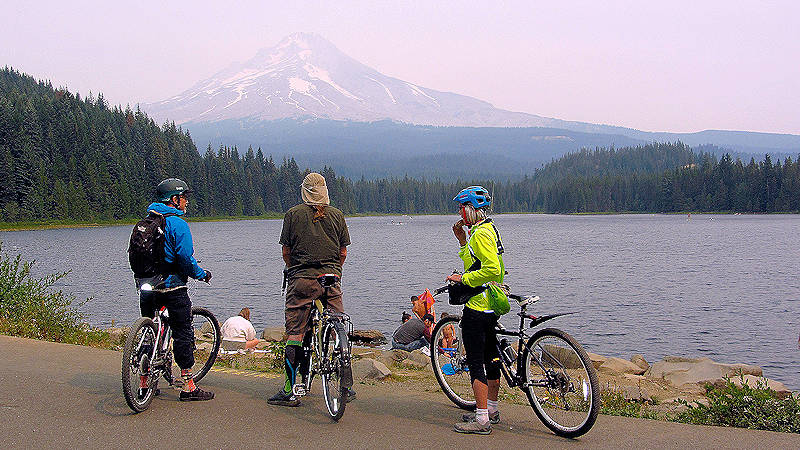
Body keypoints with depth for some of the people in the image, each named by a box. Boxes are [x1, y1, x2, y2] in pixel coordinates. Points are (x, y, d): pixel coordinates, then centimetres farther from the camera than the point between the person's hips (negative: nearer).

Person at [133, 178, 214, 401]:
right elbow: (186, 259, -18)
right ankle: (188, 387, 1)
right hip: (172, 287, -8)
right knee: (183, 334, -1)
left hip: (146, 286, 8)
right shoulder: (177, 224, -12)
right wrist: (201, 274, -2)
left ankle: (144, 384, 21)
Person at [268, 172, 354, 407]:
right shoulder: (337, 215, 7)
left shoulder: (293, 213, 1)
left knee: (294, 333, 2)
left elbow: (286, 250, 3)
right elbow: (343, 251, 9)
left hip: (301, 279, -2)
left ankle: (290, 391, 1)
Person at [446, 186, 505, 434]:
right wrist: (463, 241, 13)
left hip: (478, 306, -11)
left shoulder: (481, 234, -17)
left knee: (475, 362, -6)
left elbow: (492, 269, -26)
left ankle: (482, 419, -4)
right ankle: (491, 409, 31)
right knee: (490, 357, 18)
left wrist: (463, 279, -16)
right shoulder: (487, 229, 15)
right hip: (491, 304, 11)